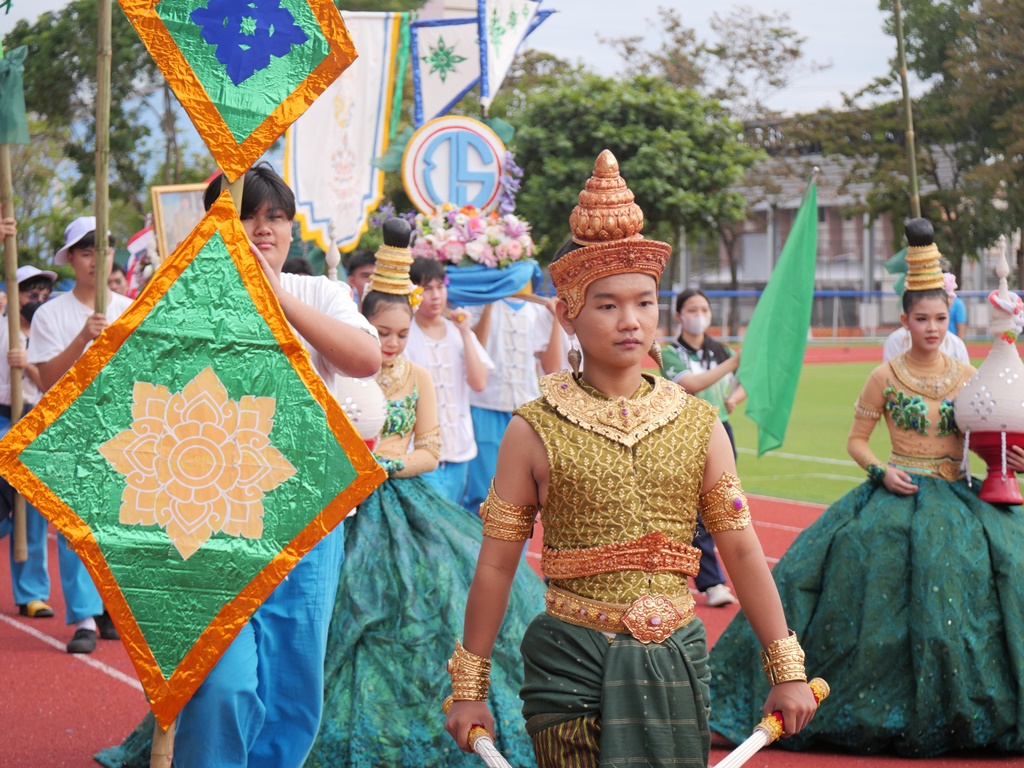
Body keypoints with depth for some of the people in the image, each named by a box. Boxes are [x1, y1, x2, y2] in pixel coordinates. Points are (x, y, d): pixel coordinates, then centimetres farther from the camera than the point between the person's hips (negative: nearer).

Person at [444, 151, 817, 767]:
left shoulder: (697, 424, 5)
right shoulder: (535, 431, -2)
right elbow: (497, 563, 1)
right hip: (572, 664, -2)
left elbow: (742, 551, 6)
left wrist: (787, 670, 4)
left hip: (674, 662, 3)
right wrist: (469, 687, 3)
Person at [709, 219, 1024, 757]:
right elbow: (856, 440, 5)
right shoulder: (885, 378, -2)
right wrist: (880, 471, -11)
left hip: (957, 502, 3)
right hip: (898, 497, -2)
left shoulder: (966, 376, 5)